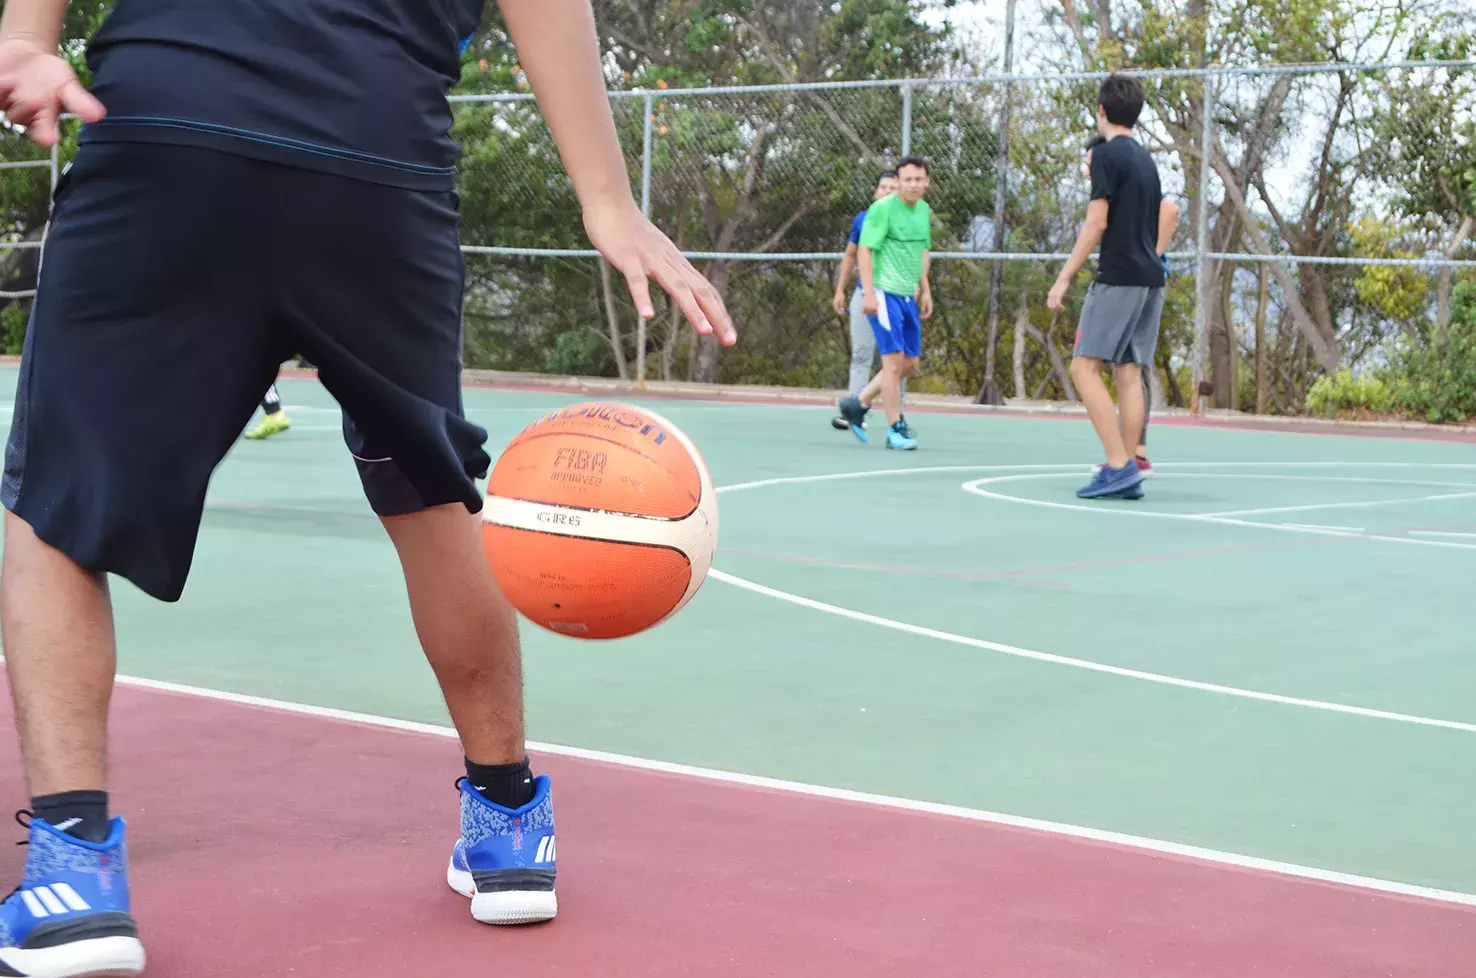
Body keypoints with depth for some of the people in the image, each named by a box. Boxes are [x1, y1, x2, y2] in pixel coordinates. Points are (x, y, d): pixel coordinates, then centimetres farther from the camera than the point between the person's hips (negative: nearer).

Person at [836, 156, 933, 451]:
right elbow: (864, 250, -12)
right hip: (884, 293, -8)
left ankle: (857, 404, 23)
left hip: (908, 296, 8)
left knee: (910, 364, 10)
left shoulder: (925, 211, 11)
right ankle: (895, 429, -2)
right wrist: (868, 292, -19)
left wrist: (925, 289, 18)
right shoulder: (883, 209, -11)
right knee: (894, 360, -10)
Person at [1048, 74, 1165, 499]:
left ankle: (1119, 465, -16)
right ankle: (1128, 475, 2)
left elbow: (1096, 223, -14)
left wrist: (1064, 278, -12)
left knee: (1085, 367, -7)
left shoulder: (1106, 153, -7)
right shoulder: (1145, 158, 17)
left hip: (1119, 277, -8)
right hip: (1151, 278, 8)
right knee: (1129, 372, 5)